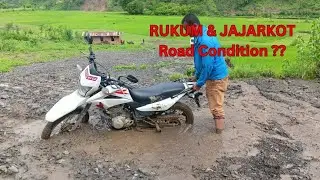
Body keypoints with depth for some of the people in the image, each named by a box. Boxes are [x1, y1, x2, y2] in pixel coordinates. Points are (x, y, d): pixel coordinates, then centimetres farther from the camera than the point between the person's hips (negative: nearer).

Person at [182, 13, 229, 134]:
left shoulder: (205, 41, -30)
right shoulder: (200, 35, 3)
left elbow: (208, 66, -29)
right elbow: (199, 59, 14)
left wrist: (199, 83, -18)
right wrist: (196, 75, 17)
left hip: (217, 77, -10)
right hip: (213, 75, 10)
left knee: (216, 106, 3)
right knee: (212, 100, 27)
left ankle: (219, 129, 18)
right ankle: (218, 118, 46)